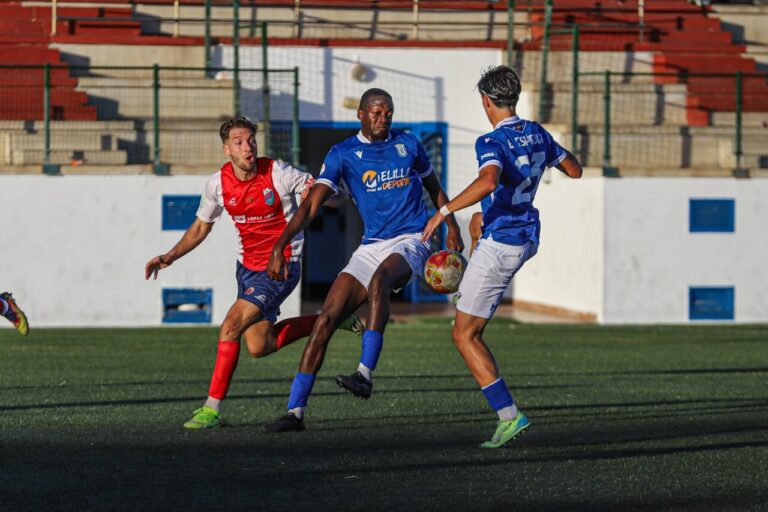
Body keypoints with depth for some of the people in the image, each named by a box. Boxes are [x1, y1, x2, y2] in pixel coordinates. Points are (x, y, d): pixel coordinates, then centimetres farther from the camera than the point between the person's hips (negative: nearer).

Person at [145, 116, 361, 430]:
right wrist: (170, 257, 1)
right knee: (259, 347, 7)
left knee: (231, 327, -18)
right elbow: (201, 227, 12)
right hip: (248, 266, 6)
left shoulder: (278, 174, -18)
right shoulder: (218, 183, -4)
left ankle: (212, 408, -9)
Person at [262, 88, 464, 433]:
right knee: (327, 318, -8)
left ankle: (365, 375, -45)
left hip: (410, 242, -2)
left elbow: (434, 187, 24)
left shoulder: (408, 145, 7)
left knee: (379, 279, -37)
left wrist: (452, 228, 15)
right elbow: (311, 204, -5)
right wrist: (279, 247, -16)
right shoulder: (342, 154, 2)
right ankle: (295, 411, -4)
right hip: (371, 246, 2)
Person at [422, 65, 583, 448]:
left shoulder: (491, 142, -20)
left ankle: (508, 415, -12)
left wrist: (444, 211, -33)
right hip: (528, 237, 9)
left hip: (500, 246, -9)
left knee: (464, 335, -4)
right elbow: (575, 171, 16)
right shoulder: (537, 134, 3)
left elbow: (488, 181, -41)